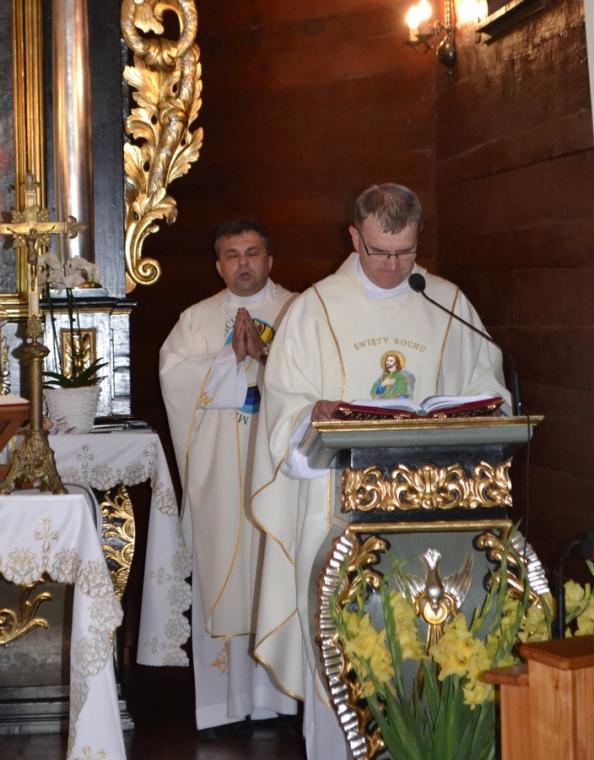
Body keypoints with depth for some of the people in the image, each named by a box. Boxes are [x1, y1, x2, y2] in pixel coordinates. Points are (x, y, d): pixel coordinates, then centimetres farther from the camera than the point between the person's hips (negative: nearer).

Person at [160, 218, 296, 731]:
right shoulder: (197, 318, 13)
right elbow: (173, 374, -3)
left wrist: (263, 352, -17)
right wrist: (233, 357, -12)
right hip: (220, 471, 1)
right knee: (226, 568, -1)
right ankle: (231, 687, 4)